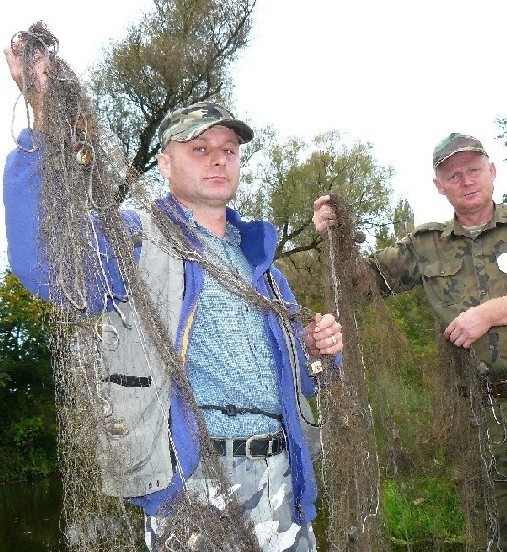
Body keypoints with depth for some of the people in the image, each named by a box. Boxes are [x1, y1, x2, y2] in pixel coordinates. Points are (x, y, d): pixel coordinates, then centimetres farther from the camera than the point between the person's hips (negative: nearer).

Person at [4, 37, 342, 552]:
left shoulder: (257, 255, 16)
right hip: (191, 482, -6)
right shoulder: (137, 237, -3)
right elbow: (42, 263, -25)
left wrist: (316, 349, 1)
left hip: (281, 478, 6)